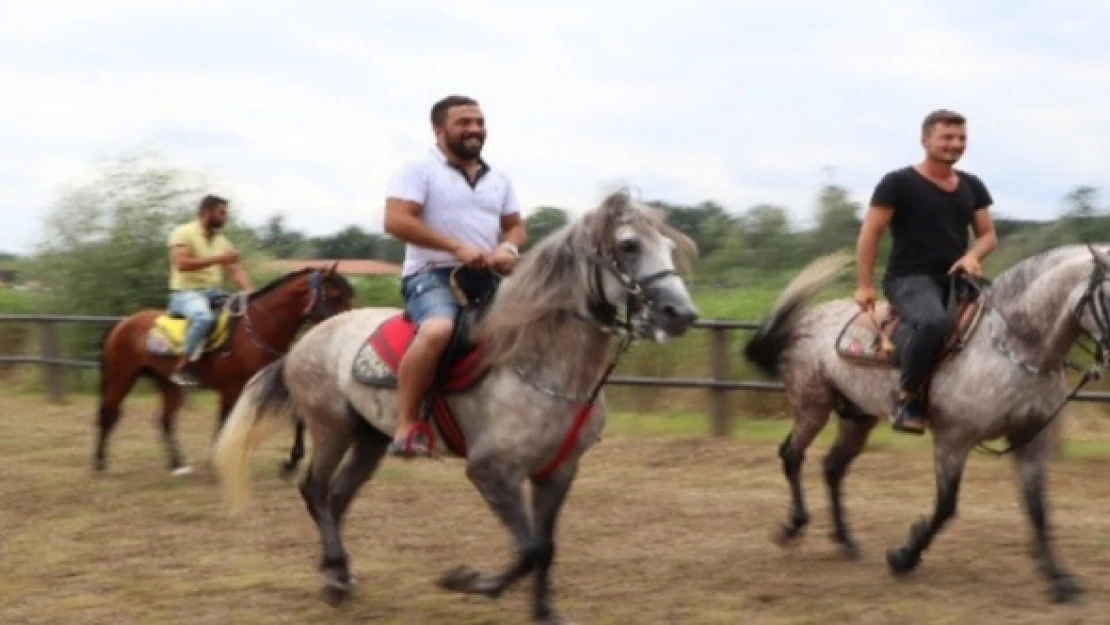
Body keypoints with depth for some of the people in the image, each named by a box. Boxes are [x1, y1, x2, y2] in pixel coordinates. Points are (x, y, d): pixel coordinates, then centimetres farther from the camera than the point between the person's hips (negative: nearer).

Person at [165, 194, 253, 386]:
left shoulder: (222, 241, 14)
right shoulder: (184, 233, -6)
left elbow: (235, 271, 9)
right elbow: (182, 264, -20)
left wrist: (249, 293, -10)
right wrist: (218, 259, -21)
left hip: (215, 293, 7)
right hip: (186, 292, -7)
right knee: (204, 317, -39)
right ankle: (181, 368, -32)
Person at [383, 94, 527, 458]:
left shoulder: (498, 180, 18)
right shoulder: (418, 171, -2)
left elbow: (515, 226, 23)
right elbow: (396, 222, -13)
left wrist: (508, 248, -4)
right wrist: (456, 247, -19)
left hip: (487, 279, 7)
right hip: (432, 274, -7)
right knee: (437, 330, -37)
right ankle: (406, 427, -30)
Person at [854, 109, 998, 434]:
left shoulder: (972, 186, 13)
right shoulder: (898, 183, -5)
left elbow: (988, 234, 16)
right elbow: (870, 234, -5)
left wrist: (972, 256, -7)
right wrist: (863, 285, -10)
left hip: (955, 279, 7)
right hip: (909, 279, -7)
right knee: (935, 322, -38)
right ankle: (906, 399, -24)